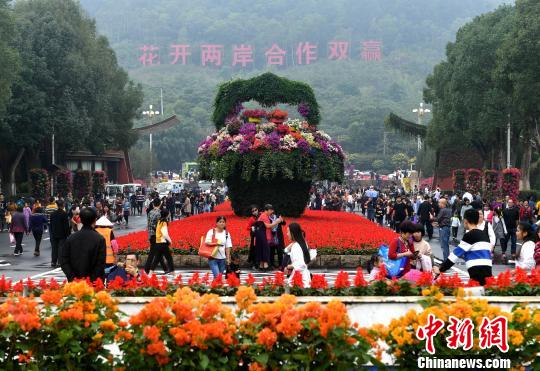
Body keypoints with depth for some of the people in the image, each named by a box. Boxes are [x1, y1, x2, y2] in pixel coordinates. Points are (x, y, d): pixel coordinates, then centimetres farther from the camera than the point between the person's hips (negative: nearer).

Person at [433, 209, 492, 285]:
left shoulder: (469, 235, -5)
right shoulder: (484, 235, 20)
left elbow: (457, 253, -4)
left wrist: (441, 269, 1)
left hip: (477, 272, -8)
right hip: (487, 271, 8)